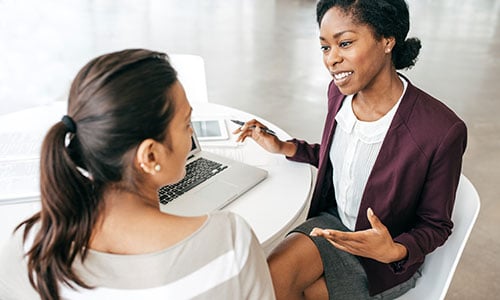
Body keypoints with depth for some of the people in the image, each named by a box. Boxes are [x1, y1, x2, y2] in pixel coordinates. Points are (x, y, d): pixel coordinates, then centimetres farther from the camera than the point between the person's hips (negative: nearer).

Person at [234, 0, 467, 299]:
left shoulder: (442, 130, -27)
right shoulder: (340, 92, -8)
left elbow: (436, 225, -11)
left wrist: (395, 251, -30)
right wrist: (284, 148, 3)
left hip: (389, 260, -4)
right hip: (334, 221, 4)